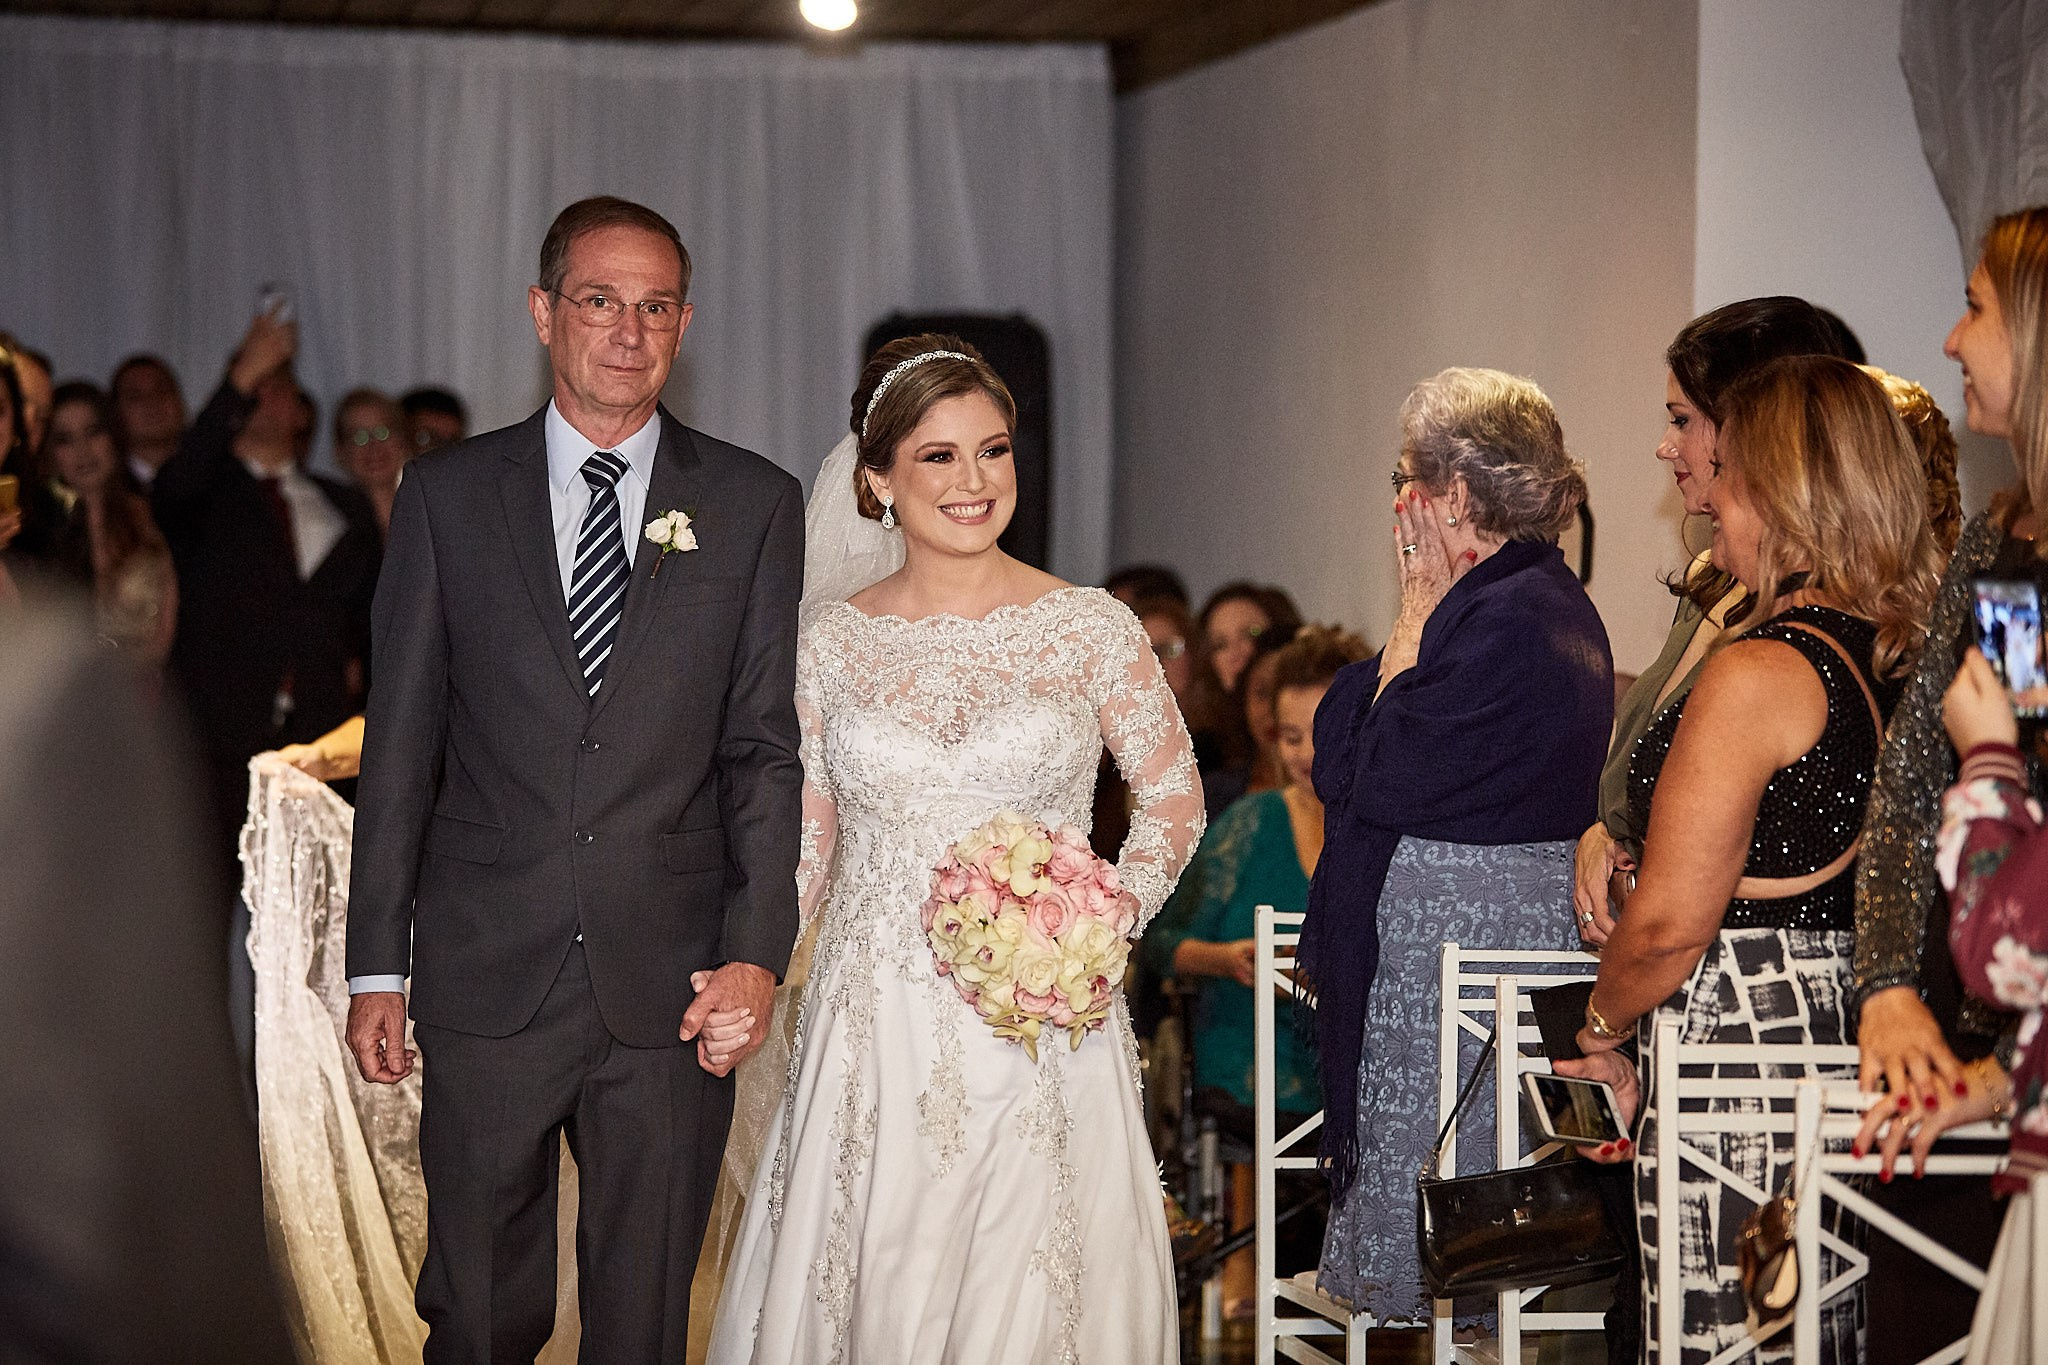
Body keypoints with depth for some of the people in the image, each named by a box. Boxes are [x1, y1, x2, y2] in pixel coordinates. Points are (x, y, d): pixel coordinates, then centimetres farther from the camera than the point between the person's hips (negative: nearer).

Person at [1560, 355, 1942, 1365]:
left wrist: (1602, 1032, 1)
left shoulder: (1756, 674, -18)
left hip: (1736, 1043, -9)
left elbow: (1668, 924, -17)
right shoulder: (1896, 654, 8)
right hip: (1842, 1028, 9)